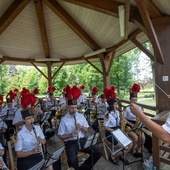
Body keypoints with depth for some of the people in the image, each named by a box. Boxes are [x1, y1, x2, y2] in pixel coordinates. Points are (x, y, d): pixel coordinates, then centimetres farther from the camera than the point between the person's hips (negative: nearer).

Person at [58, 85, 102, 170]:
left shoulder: (81, 116, 5)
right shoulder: (64, 119, -6)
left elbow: (86, 130, 9)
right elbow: (60, 136, -3)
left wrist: (81, 127, -13)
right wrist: (70, 135, -21)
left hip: (82, 140, 4)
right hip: (70, 143, -3)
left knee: (98, 152, -11)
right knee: (72, 160, -32)